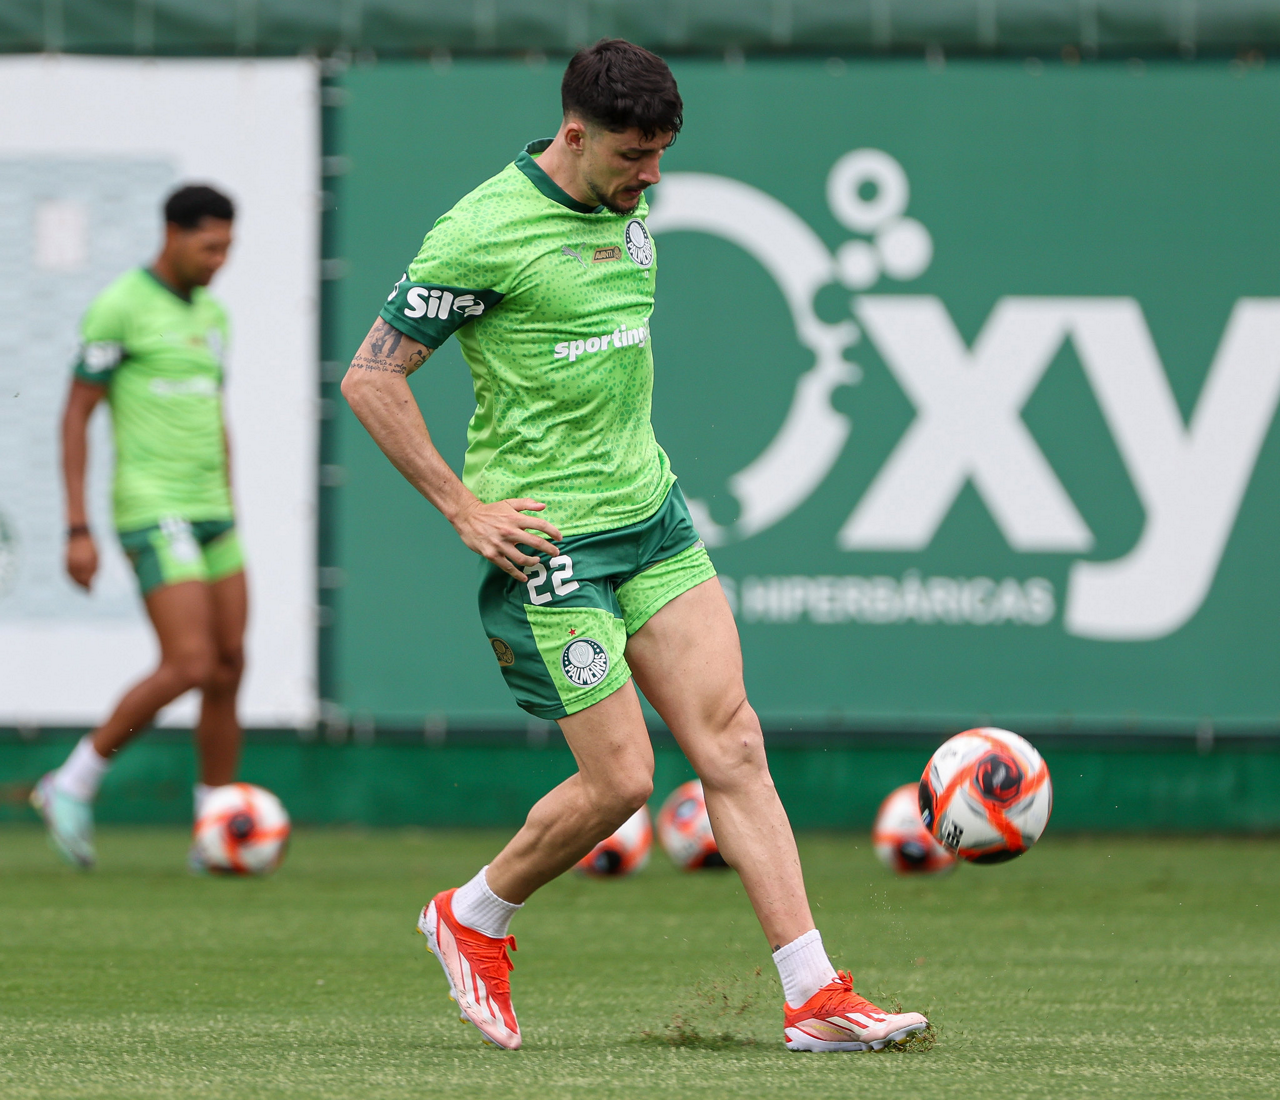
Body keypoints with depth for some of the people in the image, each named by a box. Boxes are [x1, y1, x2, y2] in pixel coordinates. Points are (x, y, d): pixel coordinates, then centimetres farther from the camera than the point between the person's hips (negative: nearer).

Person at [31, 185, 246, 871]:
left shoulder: (211, 315, 15)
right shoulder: (120, 307, -9)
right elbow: (76, 414, -8)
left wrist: (230, 522, 22)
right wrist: (77, 529, -13)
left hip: (210, 511, 8)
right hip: (153, 510, -8)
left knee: (229, 667, 2)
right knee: (189, 667, -16)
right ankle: (74, 787, -1)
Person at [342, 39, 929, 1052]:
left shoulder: (629, 210, 9)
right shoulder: (486, 230, -15)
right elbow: (370, 378, -11)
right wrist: (464, 509, -13)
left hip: (653, 514, 7)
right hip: (550, 538, -7)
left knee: (732, 743, -2)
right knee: (620, 779, -7)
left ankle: (817, 998, -5)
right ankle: (473, 920, 20)